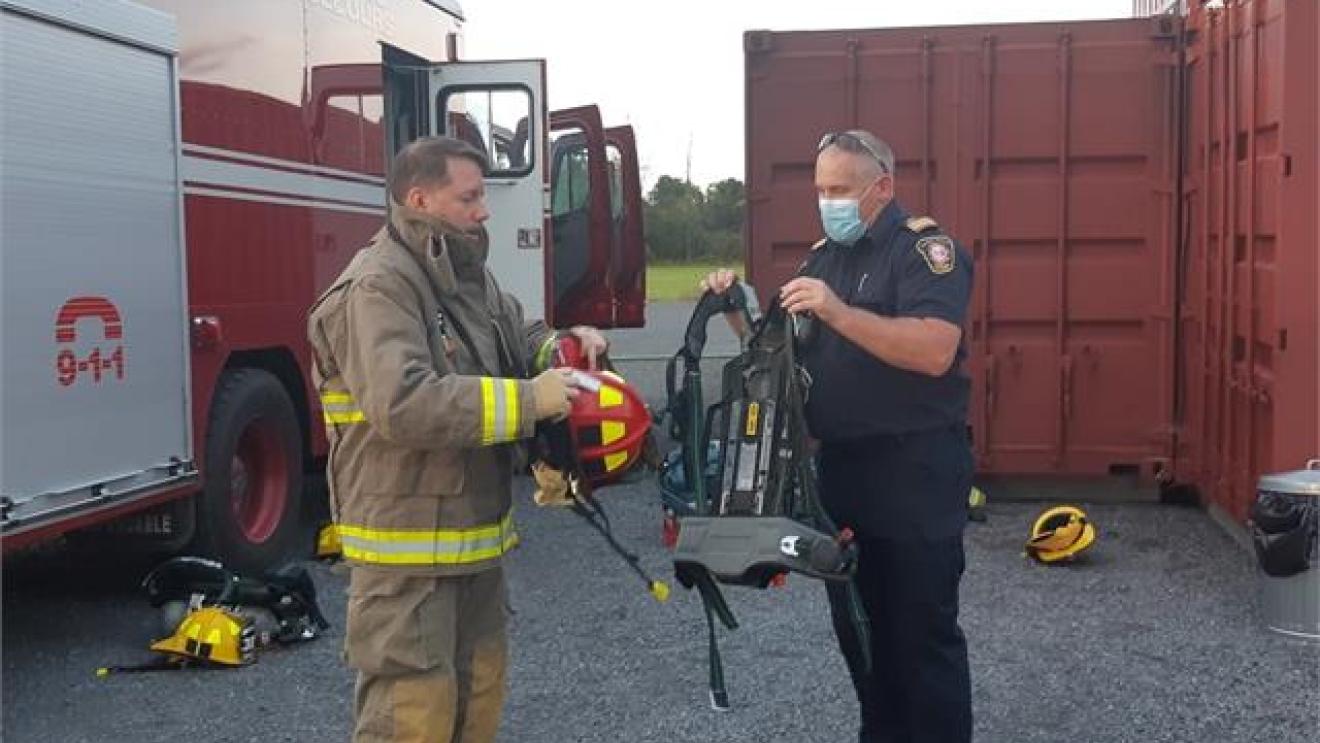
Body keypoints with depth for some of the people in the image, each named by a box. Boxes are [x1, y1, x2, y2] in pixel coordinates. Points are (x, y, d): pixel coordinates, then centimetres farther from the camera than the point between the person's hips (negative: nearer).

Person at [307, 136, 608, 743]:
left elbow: (517, 342, 24)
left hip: (475, 532, 9)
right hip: (407, 539, -9)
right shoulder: (379, 288, -19)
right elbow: (403, 405, -31)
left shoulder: (470, 276, 12)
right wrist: (526, 401, -28)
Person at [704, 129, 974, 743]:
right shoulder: (824, 255, 14)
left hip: (914, 470, -8)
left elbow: (935, 351, -26)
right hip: (840, 465, 8)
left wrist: (839, 312, -31)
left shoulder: (925, 248, -10)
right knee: (855, 620, 15)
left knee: (923, 627, -1)